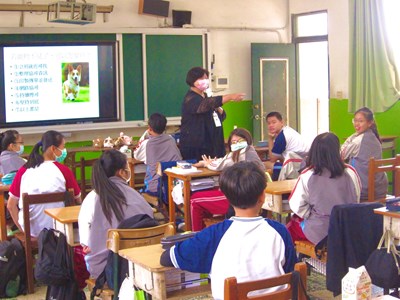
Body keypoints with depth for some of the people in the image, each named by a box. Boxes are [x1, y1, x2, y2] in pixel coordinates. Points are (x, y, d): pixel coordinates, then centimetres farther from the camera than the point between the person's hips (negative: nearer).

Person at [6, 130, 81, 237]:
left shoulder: (24, 170, -5)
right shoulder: (63, 170, -11)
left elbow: (11, 205, 1)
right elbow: (78, 200, 2)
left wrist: (22, 229, 12)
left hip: (30, 231, 3)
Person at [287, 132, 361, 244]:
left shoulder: (307, 175, -14)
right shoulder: (350, 172, -8)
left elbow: (296, 205, -9)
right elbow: (356, 201, 5)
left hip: (318, 233, -3)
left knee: (291, 225, 25)